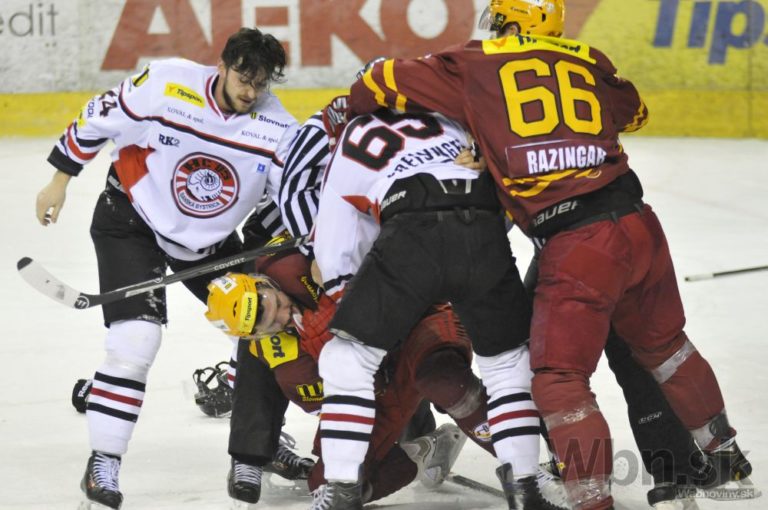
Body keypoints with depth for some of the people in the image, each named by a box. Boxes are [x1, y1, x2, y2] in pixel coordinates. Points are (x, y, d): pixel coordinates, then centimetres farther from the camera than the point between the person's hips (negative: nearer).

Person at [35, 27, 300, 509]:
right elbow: (98, 119, -11)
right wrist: (61, 180, -1)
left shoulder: (278, 129, -18)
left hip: (212, 239, 5)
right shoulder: (165, 85, -26)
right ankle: (103, 462, -8)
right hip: (132, 221, -4)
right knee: (136, 341, -19)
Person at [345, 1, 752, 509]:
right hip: (640, 226, 6)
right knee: (662, 344, 26)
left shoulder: (474, 65, 4)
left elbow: (385, 83, 9)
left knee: (560, 378, 4)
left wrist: (350, 107, 29)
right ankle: (724, 454, 40)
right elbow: (633, 111, 33)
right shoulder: (587, 60, 15)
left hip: (575, 248, -6)